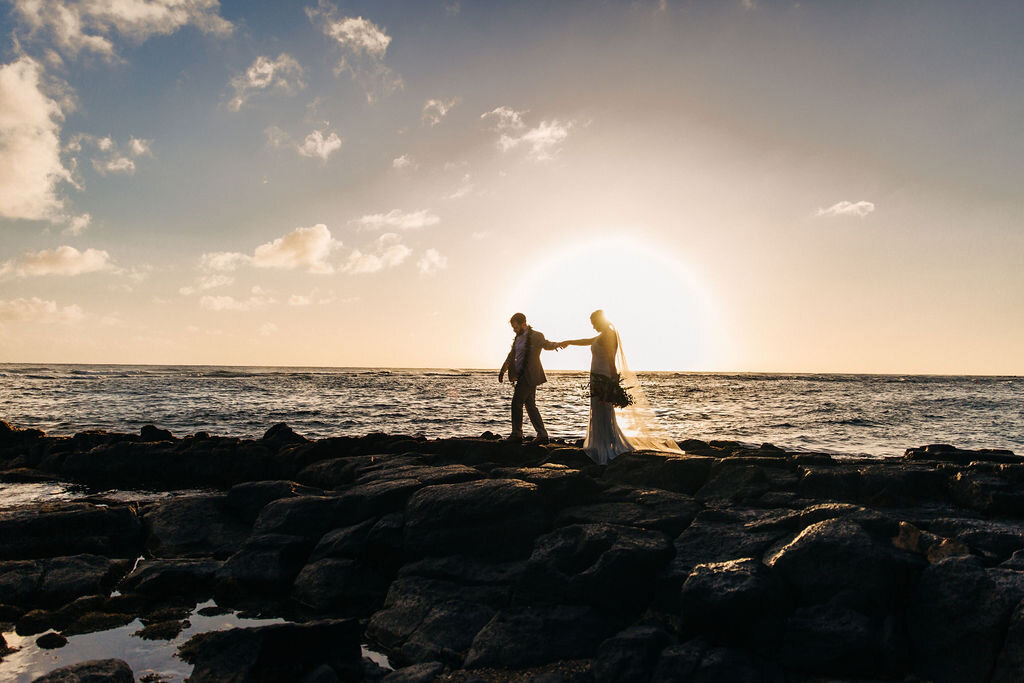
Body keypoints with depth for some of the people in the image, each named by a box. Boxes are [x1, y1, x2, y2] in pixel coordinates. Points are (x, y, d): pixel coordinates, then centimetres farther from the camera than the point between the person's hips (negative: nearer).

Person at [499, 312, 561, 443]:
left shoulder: (536, 336, -10)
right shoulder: (518, 337, 15)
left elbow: (547, 345, 6)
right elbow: (512, 355, 20)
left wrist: (556, 344, -9)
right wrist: (503, 370, 16)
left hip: (530, 376, -8)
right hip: (522, 376, 8)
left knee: (517, 402, -8)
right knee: (530, 405, 8)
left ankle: (516, 434, 0)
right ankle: (542, 435, 12)